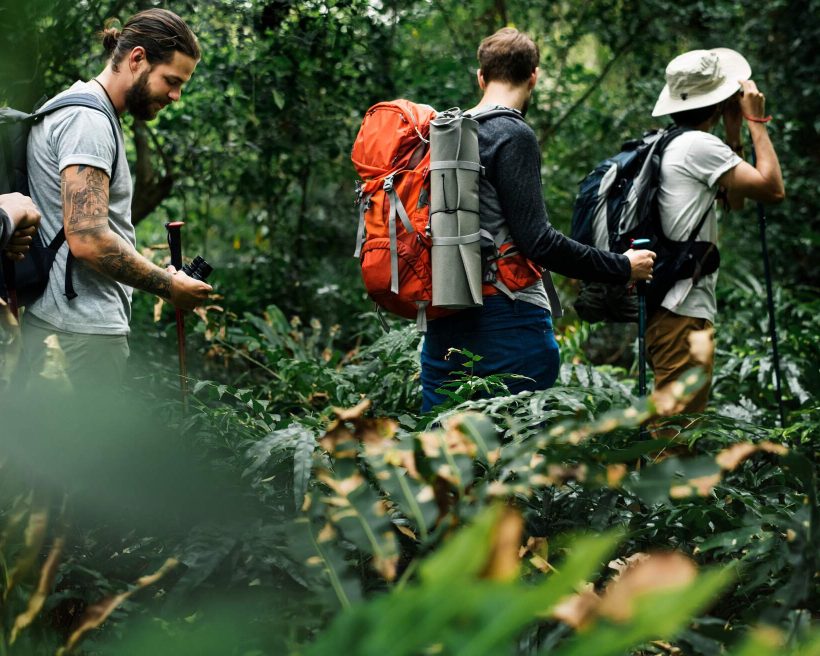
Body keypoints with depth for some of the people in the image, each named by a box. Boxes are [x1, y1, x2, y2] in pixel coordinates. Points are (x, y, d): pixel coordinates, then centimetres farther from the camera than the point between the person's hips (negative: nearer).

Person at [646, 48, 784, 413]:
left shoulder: (673, 146, 18)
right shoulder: (699, 145, -11)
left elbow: (734, 200, 25)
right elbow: (773, 189, -14)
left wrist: (734, 134, 18)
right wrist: (756, 121, -3)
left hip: (672, 309, 10)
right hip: (684, 313, -10)